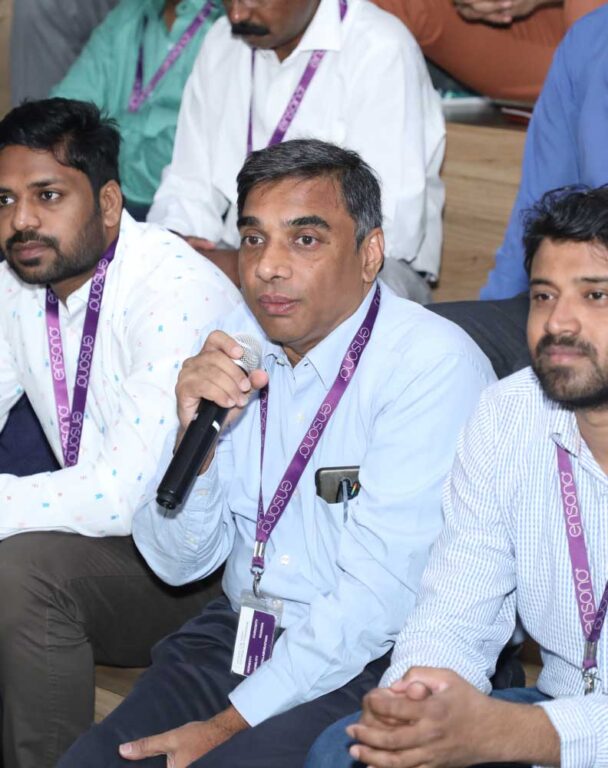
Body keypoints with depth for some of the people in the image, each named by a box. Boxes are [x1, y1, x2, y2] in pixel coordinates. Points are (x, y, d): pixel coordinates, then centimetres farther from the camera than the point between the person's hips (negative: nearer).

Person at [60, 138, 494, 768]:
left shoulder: (434, 366, -15)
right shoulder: (233, 344, 3)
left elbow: (377, 594, -19)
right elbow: (178, 563, 3)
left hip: (368, 667, -5)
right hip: (235, 637, 5)